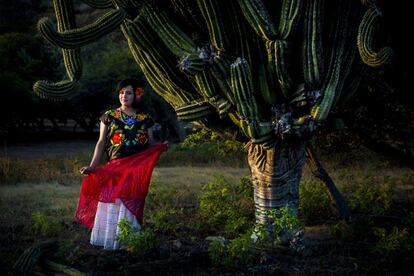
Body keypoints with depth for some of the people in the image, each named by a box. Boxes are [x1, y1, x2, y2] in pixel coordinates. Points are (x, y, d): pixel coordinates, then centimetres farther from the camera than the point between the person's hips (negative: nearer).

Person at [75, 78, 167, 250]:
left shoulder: (145, 119, 8)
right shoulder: (109, 117, 6)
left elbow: (151, 145, 10)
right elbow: (101, 143, 5)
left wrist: (161, 147, -12)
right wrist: (92, 166, -4)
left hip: (137, 171, 0)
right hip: (114, 170, 0)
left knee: (131, 207, -1)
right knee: (111, 204, -4)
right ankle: (109, 241, 5)